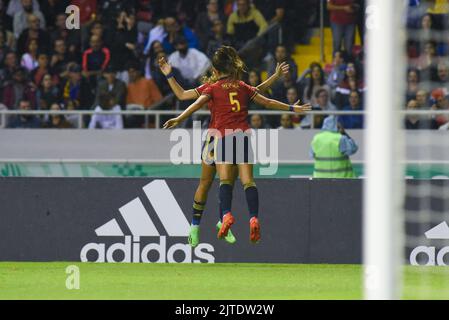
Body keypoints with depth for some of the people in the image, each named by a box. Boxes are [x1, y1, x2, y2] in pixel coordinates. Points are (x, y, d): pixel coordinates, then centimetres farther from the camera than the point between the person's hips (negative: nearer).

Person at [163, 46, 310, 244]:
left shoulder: (213, 88, 8)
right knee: (247, 180, -3)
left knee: (225, 179, -6)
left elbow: (197, 104, -8)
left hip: (223, 136, -2)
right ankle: (254, 218, -20)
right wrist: (292, 108, 34)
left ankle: (226, 214, -29)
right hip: (243, 135, 2)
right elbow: (267, 102, 23)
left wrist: (178, 119, -15)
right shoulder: (243, 87, 18)